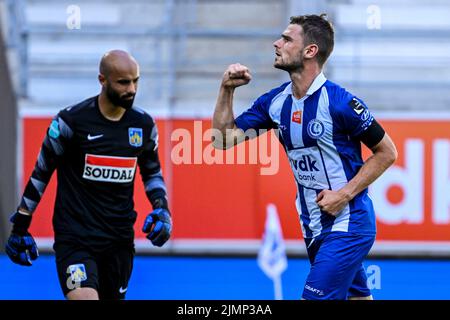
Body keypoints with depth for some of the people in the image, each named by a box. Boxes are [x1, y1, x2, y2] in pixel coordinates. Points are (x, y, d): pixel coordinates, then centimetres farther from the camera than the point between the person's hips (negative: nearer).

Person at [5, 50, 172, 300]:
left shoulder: (144, 125, 3)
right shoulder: (71, 121, -10)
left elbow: (152, 171, 19)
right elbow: (42, 172, 0)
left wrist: (162, 208, 1)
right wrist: (21, 224, 3)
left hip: (120, 241, 5)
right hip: (74, 239, -5)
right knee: (84, 297, -25)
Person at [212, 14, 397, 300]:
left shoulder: (339, 102, -17)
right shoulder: (275, 101, 3)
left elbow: (387, 153, -9)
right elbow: (224, 139, 7)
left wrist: (345, 194, -16)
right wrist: (227, 89, -4)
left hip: (347, 223, -7)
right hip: (314, 227, 7)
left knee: (314, 296, -15)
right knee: (357, 296, 15)